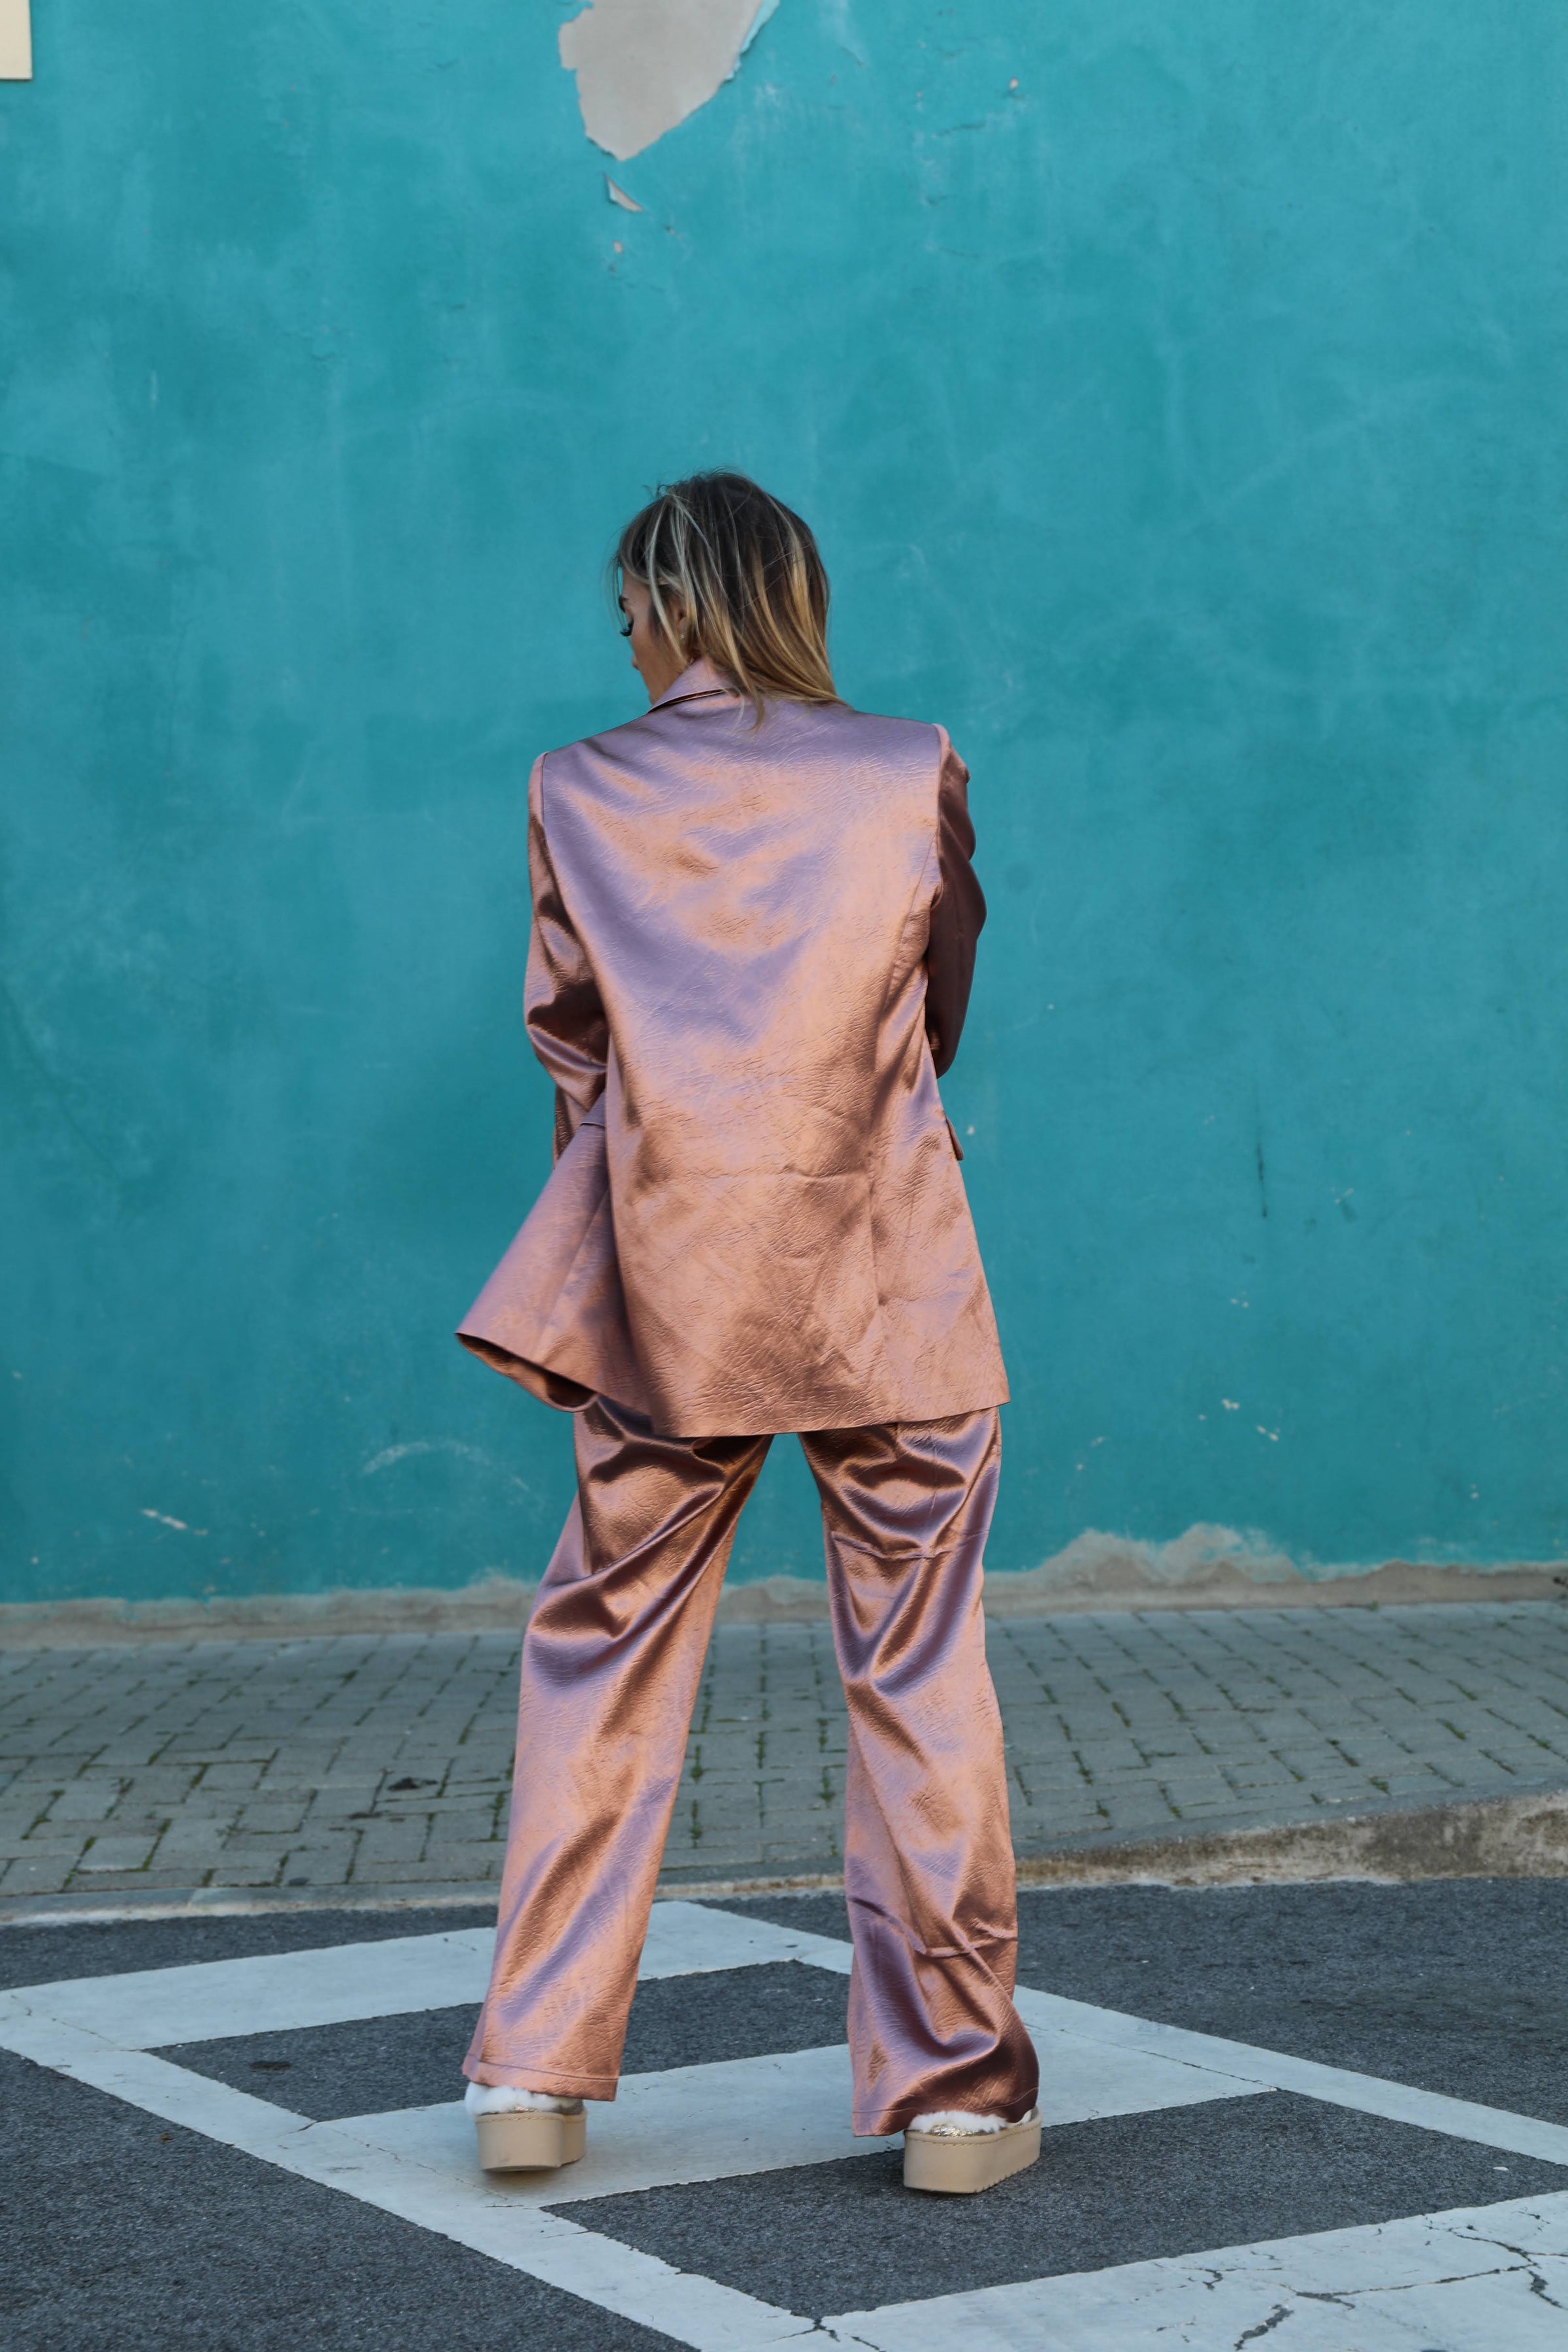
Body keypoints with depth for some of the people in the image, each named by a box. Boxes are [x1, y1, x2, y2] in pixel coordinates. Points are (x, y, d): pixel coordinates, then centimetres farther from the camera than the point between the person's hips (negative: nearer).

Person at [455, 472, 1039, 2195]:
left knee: (601, 1666, 11)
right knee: (918, 1680, 5)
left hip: (664, 1292, 1)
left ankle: (535, 2073, 13)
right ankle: (955, 2087, 9)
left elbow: (565, 1036, 10)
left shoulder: (579, 791, 1)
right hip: (887, 1294, -1)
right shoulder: (912, 774, -1)